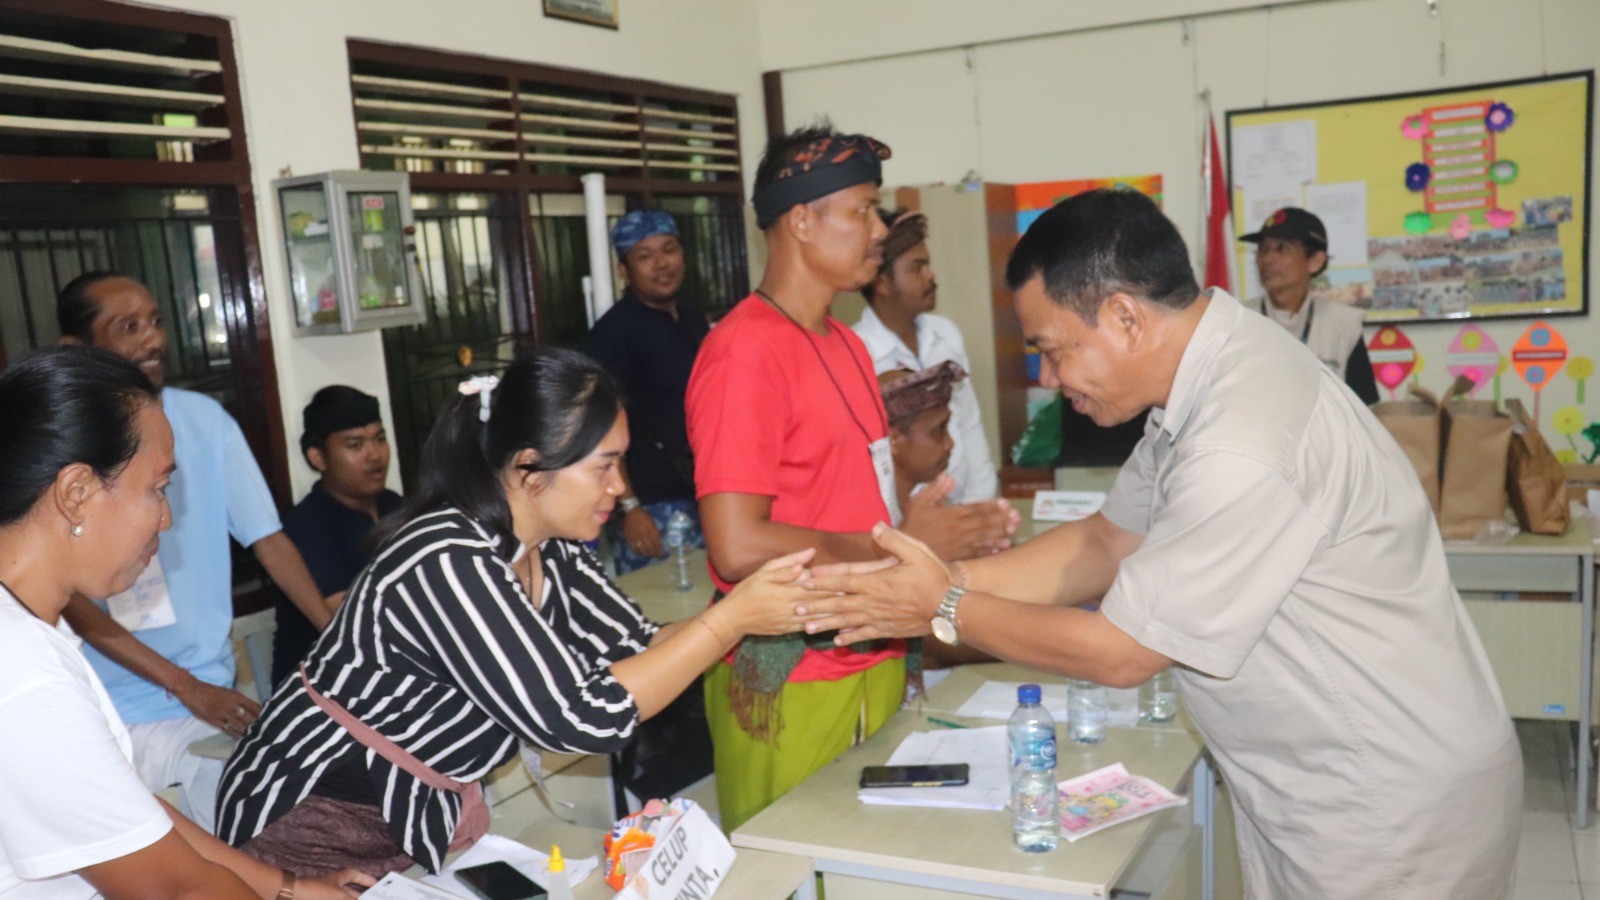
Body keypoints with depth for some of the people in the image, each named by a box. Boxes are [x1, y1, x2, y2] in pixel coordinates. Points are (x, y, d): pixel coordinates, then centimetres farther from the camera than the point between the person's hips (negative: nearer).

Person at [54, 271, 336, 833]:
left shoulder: (204, 420, 0)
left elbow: (267, 539, -1)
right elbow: (69, 598, -11)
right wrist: (185, 685, -18)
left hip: (209, 694, 2)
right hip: (101, 715, -2)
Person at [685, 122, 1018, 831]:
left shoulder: (846, 343, 12)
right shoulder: (745, 353, -17)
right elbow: (738, 548, -23)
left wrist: (951, 533, 2)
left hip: (873, 664, 8)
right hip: (793, 690, -8)